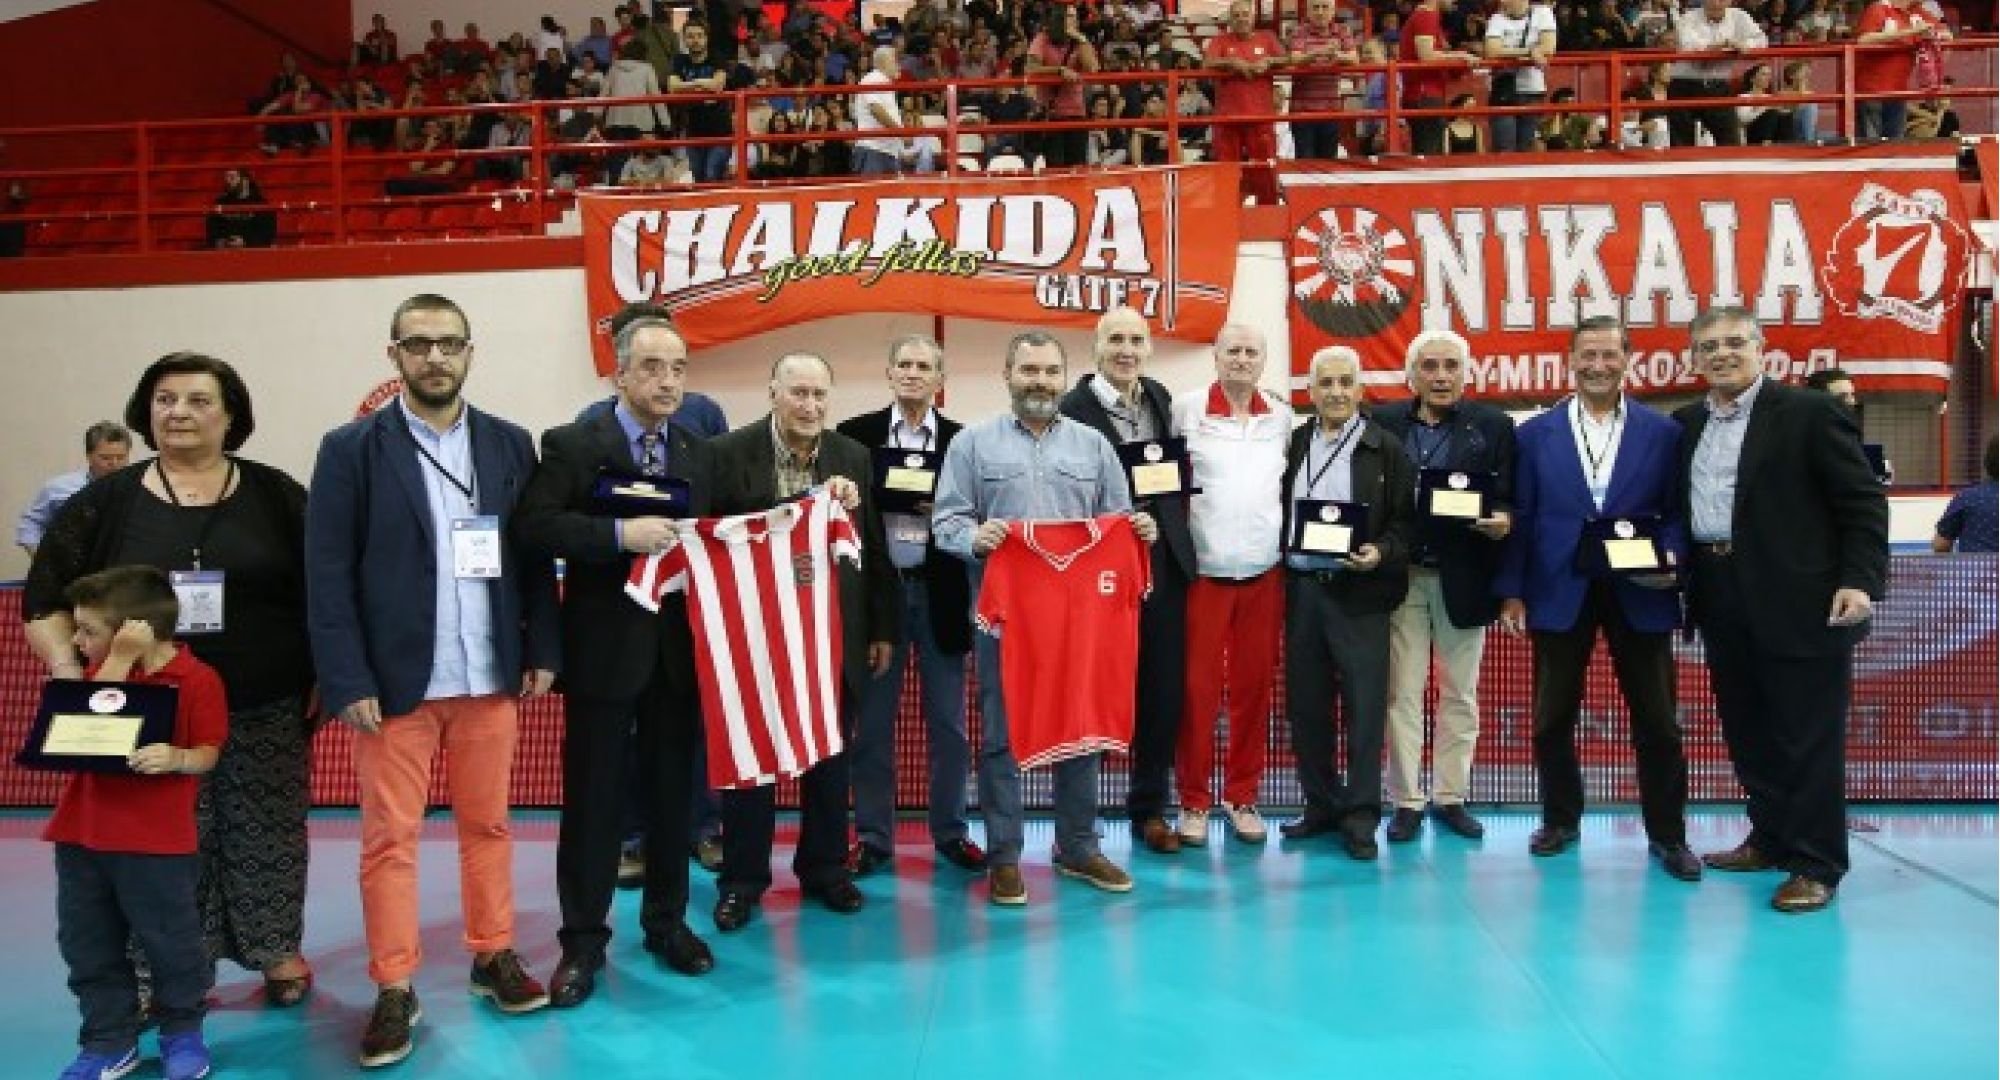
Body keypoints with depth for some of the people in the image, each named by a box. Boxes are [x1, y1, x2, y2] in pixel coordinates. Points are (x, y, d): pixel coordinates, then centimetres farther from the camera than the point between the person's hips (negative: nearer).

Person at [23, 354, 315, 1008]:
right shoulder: (104, 503, 4)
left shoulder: (276, 496, 2)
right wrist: (72, 678, -7)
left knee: (268, 839, 7)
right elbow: (45, 600, 6)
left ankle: (279, 952, 24)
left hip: (266, 714, 0)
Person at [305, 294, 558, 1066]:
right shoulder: (351, 449, -2)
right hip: (394, 681, -2)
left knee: (488, 825, 12)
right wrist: (348, 681, -11)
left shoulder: (509, 444, 6)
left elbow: (534, 554, 8)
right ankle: (394, 991, 16)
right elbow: (328, 574, -6)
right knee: (389, 839, 4)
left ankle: (493, 957, 27)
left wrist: (542, 650, 1)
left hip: (490, 678, 3)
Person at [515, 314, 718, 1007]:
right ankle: (583, 940, 17)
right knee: (594, 798, 4)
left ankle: (667, 922, 28)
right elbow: (534, 525, -16)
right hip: (604, 650, -4)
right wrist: (620, 534, -25)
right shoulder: (570, 445, -4)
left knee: (673, 792, 12)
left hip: (679, 650, 4)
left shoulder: (697, 454, 11)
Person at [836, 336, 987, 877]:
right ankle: (872, 836, 18)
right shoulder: (856, 434, 3)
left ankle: (951, 831, 21)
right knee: (871, 721, 7)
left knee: (948, 721, 7)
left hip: (939, 591, 0)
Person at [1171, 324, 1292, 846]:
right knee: (1198, 687, 1)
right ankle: (1193, 799, 12)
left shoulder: (1281, 417, 8)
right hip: (1202, 570, -3)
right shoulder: (1186, 409, -2)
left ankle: (1242, 796, 21)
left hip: (1264, 572, 3)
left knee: (1254, 685, 7)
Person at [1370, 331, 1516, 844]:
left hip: (1462, 578, 0)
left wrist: (1503, 519, -21)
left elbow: (1508, 496, 0)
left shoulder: (1493, 425, 2)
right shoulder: (1383, 423, 3)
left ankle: (1451, 798, 22)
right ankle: (1406, 801, 13)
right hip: (1400, 575, 0)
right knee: (1402, 693, 4)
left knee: (1460, 693, 10)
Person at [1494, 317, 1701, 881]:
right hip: (1560, 592, 1)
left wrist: (1671, 556, -14)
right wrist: (1511, 592, -1)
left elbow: (1676, 511, 6)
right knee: (1553, 717, 8)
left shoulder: (1663, 432, 4)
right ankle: (1560, 819, 25)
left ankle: (1667, 834, 19)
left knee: (1657, 719, 5)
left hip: (1639, 592, 0)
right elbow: (1522, 518, 3)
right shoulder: (1536, 433, 5)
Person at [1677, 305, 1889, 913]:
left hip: (1800, 601, -6)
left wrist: (1860, 580, -16)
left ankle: (1816, 865, 9)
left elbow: (1863, 503, -8)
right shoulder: (1687, 425, 12)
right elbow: (1680, 507, 18)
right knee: (1747, 730, 14)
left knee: (1807, 736, 0)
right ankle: (1772, 839, 28)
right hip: (1723, 601, 6)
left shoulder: (1809, 413, -5)